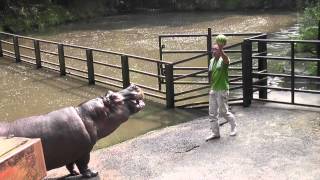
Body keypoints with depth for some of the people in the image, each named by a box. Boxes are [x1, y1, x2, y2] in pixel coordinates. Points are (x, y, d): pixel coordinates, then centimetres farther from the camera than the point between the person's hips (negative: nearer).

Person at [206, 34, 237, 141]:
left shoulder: (224, 60, -13)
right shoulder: (212, 61, 9)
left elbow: (225, 59, -40)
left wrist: (221, 50, -57)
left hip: (222, 90, -7)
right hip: (213, 90, 7)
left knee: (223, 112, 2)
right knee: (212, 113, 7)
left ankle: (234, 126, 28)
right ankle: (215, 133, 17)